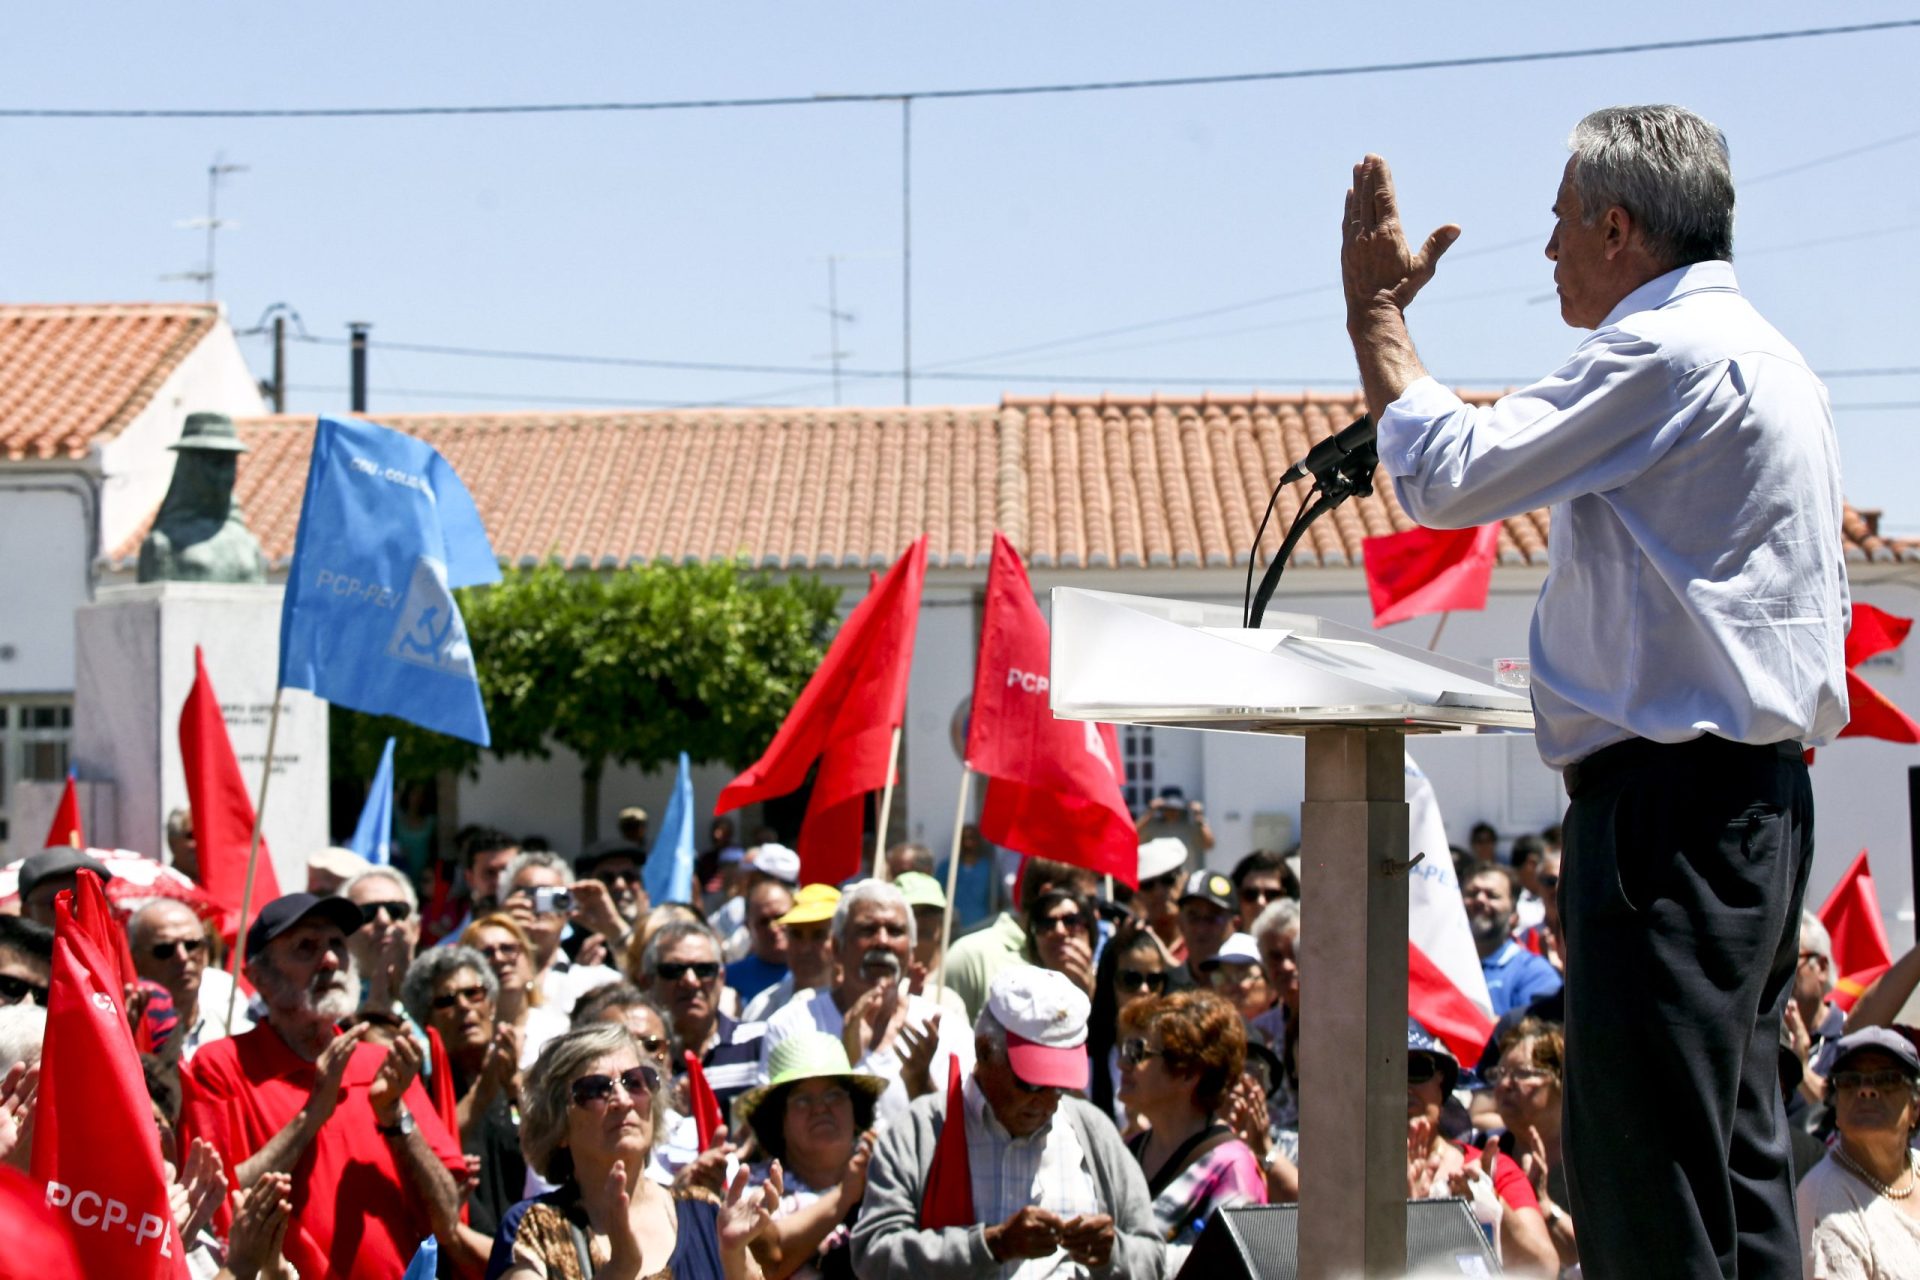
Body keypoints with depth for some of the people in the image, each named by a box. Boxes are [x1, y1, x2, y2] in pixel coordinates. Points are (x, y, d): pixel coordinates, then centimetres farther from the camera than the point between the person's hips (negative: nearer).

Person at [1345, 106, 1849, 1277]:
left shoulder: (1668, 354, -13)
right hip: (1759, 799, 11)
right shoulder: (1771, 359, 21)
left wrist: (1377, 312, -1)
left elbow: (1447, 475, -15)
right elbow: (1830, 599, 24)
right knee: (1740, 1159, 11)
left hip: (1670, 804, -11)